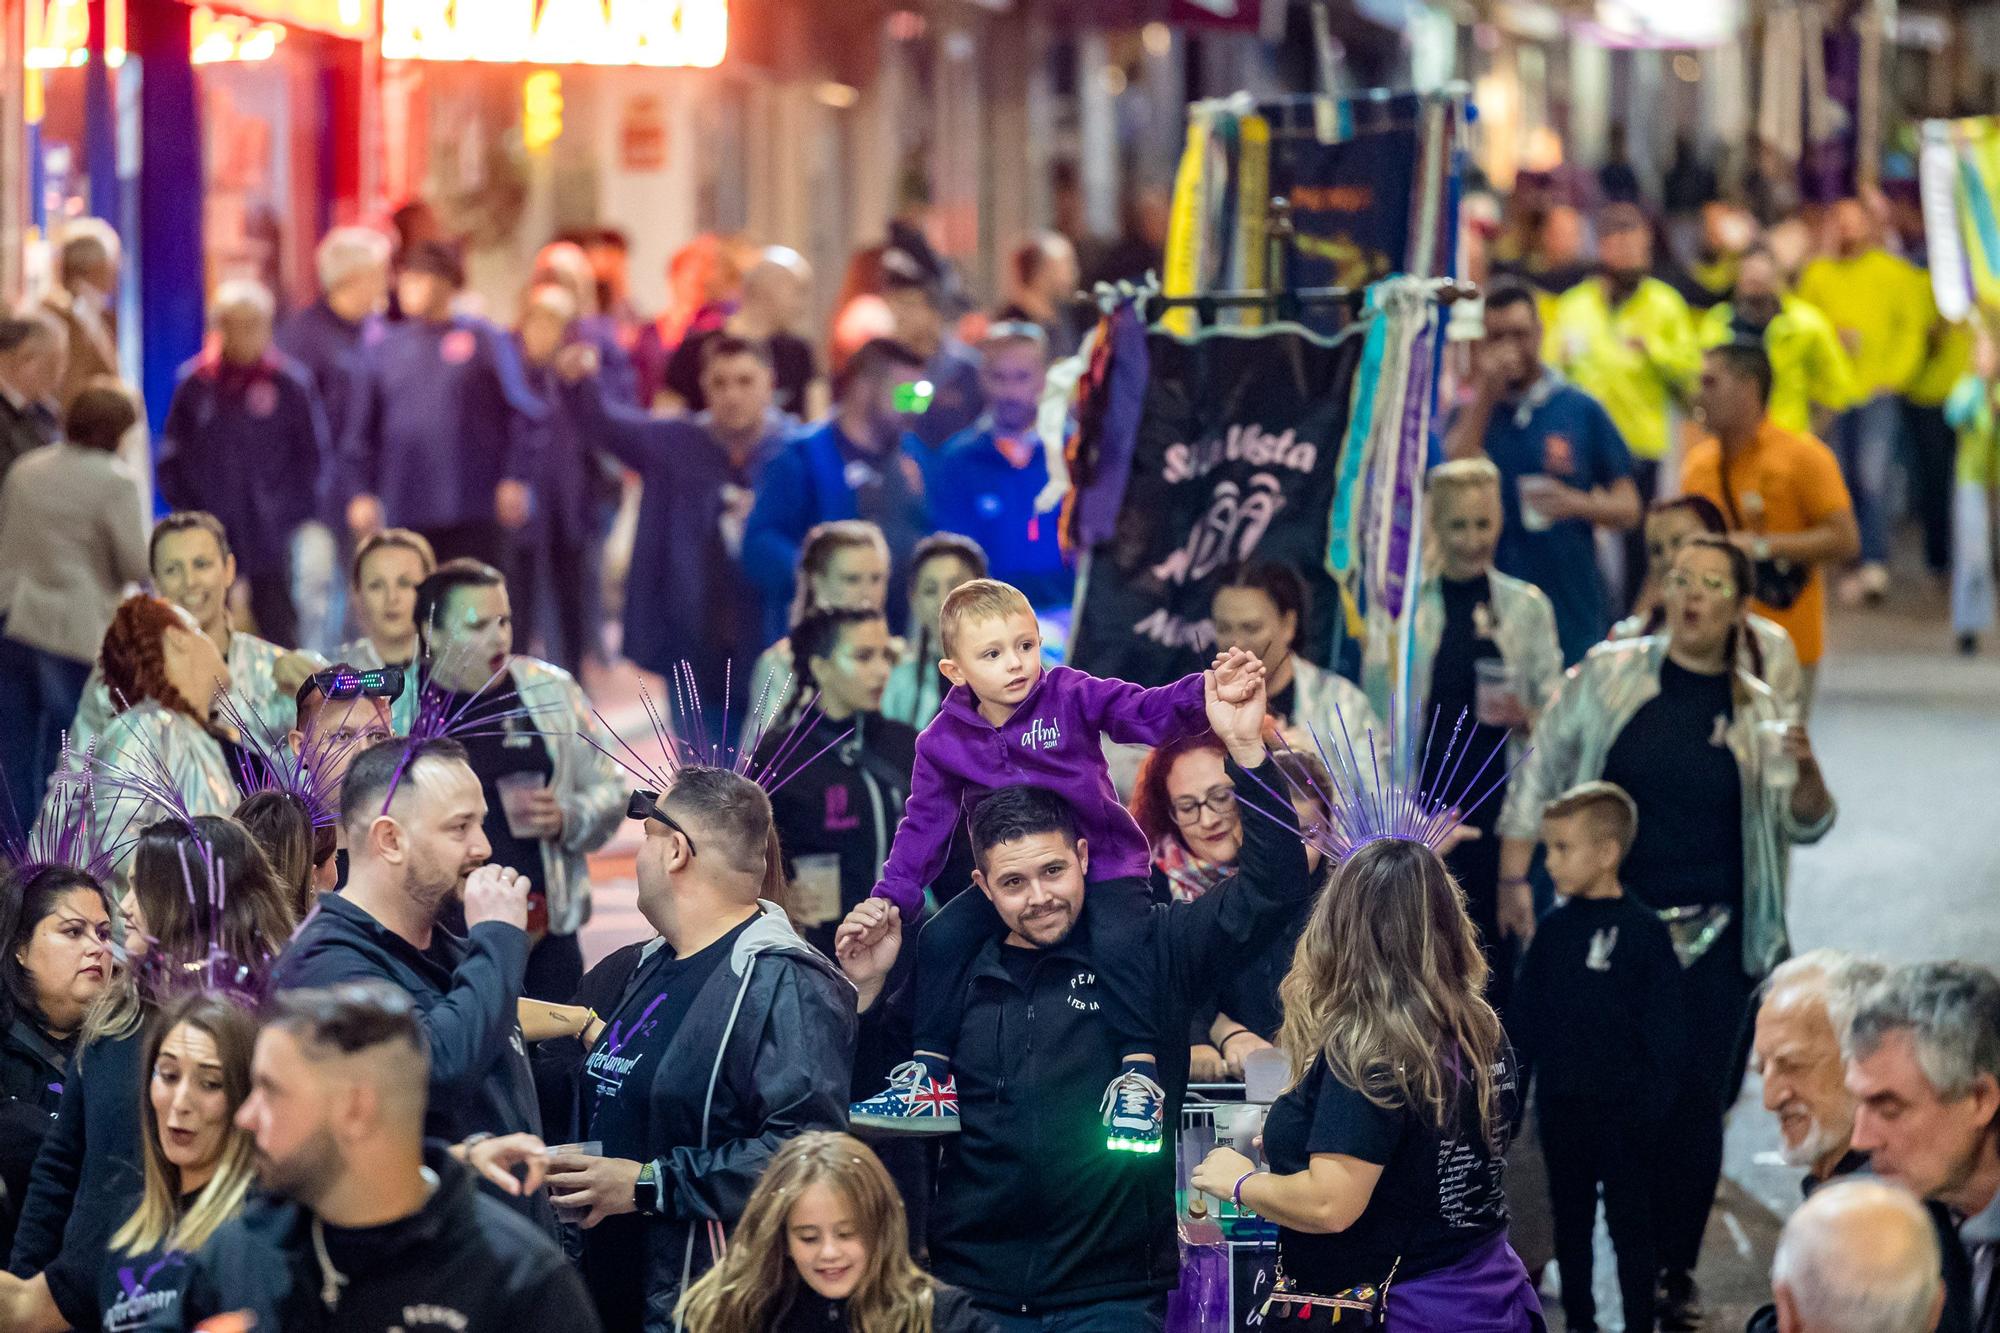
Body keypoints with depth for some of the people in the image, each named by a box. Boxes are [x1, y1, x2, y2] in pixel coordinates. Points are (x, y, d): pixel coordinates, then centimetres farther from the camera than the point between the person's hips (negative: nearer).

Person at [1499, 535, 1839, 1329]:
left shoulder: (1756, 710, 4)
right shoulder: (1610, 675, 0)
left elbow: (1804, 826, 6)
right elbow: (1542, 770, 3)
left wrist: (1808, 774, -16)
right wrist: (1514, 878, -4)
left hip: (1713, 942, 1)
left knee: (1694, 1105, 3)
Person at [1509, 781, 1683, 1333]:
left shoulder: (1642, 931, -11)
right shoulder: (1553, 930, 4)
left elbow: (1663, 1029, -9)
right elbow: (1524, 1018, 10)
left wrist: (1653, 1102, -13)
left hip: (1621, 1108, -5)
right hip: (1561, 1103, 5)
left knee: (1629, 1223, 2)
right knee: (1569, 1220, 14)